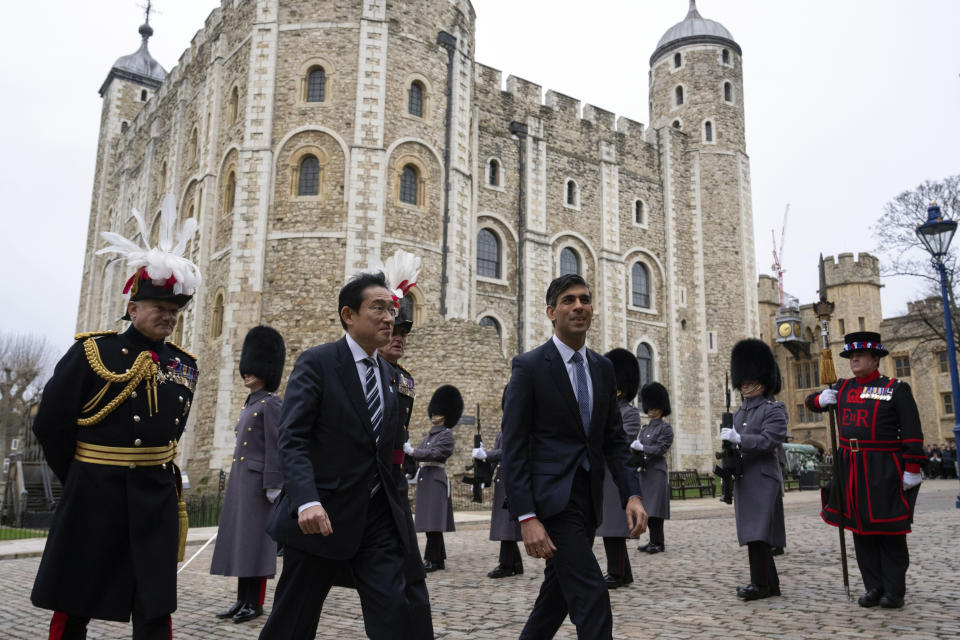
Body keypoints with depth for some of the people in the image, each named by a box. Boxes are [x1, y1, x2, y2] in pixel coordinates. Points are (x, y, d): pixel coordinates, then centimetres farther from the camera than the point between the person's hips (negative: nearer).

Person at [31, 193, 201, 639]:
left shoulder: (184, 366, 5)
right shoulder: (91, 352, -8)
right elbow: (49, 425, -4)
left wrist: (153, 473, 15)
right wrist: (82, 479, 3)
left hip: (157, 499, 3)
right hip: (93, 498, -3)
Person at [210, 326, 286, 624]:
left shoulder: (271, 404, -10)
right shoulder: (248, 406, 18)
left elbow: (275, 448, -16)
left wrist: (272, 486, -20)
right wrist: (236, 481, 21)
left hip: (257, 482, -9)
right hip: (239, 481, 9)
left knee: (254, 540, -4)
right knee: (238, 540, 10)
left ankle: (255, 603, 5)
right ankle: (242, 599, 18)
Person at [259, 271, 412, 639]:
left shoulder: (388, 374, 11)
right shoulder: (316, 362, -9)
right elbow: (292, 440, -17)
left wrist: (392, 505, 14)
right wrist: (307, 501, -31)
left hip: (378, 516, 5)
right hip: (321, 516, -5)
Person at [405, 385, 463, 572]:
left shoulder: (446, 434, -5)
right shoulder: (429, 434, 20)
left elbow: (434, 453, -16)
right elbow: (420, 452, 19)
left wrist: (411, 451, -20)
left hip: (436, 479, -9)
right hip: (424, 478, 9)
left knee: (433, 521, -9)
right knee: (430, 521, 10)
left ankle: (432, 560, -6)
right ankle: (439, 559, 17)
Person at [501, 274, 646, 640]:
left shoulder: (603, 368, 10)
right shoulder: (529, 366, -9)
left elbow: (614, 440, 12)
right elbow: (513, 449, -12)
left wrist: (632, 495, -1)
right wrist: (527, 518, -18)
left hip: (588, 499, 7)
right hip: (551, 498, -7)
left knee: (559, 592, 16)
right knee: (591, 596, -9)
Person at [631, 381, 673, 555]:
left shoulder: (666, 428, -3)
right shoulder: (644, 428, 18)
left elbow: (661, 448, -14)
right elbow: (638, 447, 18)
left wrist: (642, 447, -21)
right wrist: (634, 447, -3)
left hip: (657, 471, -7)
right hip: (644, 471, 7)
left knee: (655, 509, -7)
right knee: (647, 508, 8)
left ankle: (658, 543, -1)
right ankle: (653, 541, 15)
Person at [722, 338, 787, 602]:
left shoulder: (774, 409, -5)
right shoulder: (740, 412, 18)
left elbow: (770, 440, -18)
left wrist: (738, 438, -25)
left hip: (763, 479, -8)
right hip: (743, 479, 8)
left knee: (757, 531, -9)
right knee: (752, 533, 10)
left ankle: (760, 584, -1)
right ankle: (770, 584, 19)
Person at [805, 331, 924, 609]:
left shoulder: (896, 389, -3)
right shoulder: (842, 388, 11)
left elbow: (912, 433, -6)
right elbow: (812, 402, 23)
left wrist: (912, 470, -12)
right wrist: (820, 399, -1)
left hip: (884, 471, -5)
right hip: (850, 470, 5)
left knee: (889, 532, 2)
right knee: (861, 530, 8)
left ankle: (894, 591, 12)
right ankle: (874, 588, 17)